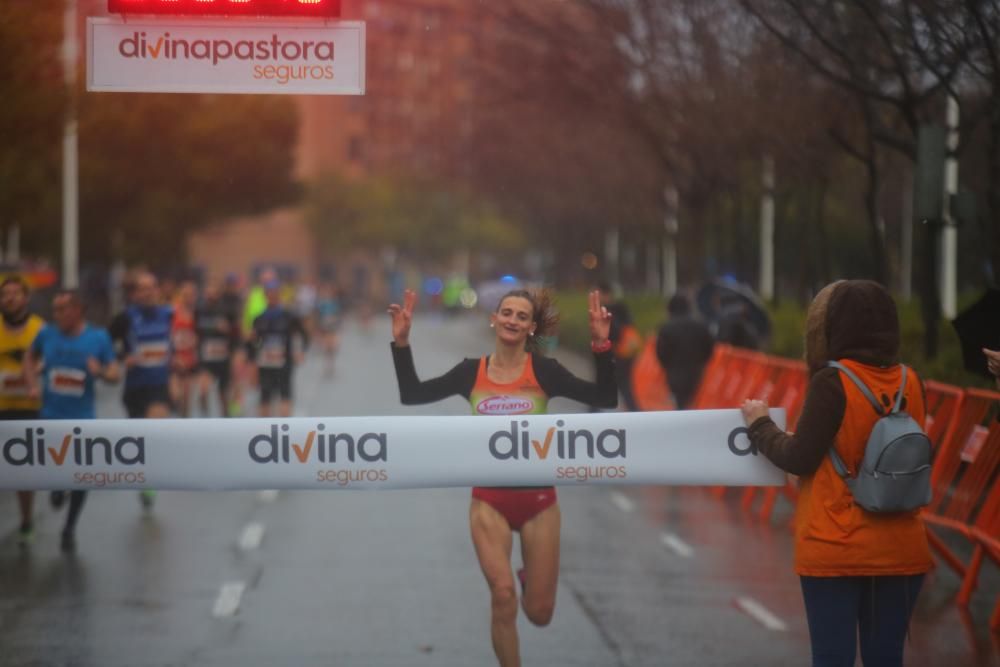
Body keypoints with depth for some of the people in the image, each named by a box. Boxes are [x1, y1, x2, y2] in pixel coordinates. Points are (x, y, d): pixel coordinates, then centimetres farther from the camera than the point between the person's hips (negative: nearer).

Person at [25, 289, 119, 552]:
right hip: (52, 416, 1)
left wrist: (101, 371, -24)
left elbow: (115, 374, -2)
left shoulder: (99, 338, -6)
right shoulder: (47, 335, -2)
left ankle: (70, 528, 26)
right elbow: (31, 357, 18)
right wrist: (33, 383, 2)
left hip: (83, 419, -1)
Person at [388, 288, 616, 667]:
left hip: (538, 500, 0)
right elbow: (412, 394, -2)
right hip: (490, 501, 0)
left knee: (539, 613, 7)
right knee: (502, 596, -16)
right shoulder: (472, 372, 0)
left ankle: (531, 577, 45)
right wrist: (401, 343, -11)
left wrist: (601, 345, -25)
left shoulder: (543, 370, -6)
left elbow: (605, 398, -15)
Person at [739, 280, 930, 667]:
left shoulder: (832, 381, -12)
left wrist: (760, 425, 6)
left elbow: (799, 460, -11)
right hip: (900, 550, 5)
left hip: (835, 550, -5)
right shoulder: (910, 382, 3)